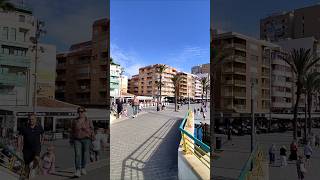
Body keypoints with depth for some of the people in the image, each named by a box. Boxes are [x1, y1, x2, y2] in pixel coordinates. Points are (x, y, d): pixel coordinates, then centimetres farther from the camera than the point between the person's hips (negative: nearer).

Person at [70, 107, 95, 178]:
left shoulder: (89, 121, 0)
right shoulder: (74, 121, 4)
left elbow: (92, 131, 0)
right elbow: (72, 131, 8)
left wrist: (93, 140, -5)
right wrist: (71, 140, 6)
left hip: (86, 139, 0)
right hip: (77, 140, 0)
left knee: (85, 154, 7)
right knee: (77, 154, -11)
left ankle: (83, 168, 26)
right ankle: (78, 171, -15)